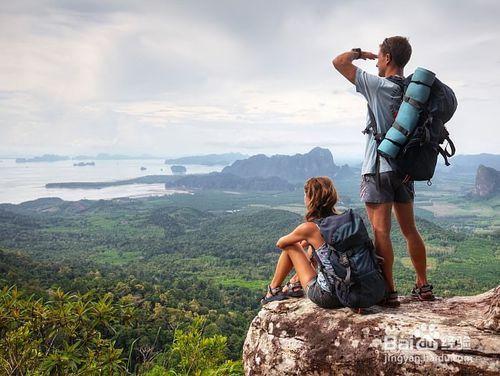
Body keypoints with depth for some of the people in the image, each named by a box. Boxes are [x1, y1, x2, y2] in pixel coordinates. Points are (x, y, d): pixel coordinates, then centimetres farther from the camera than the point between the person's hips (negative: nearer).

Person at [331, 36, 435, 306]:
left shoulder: (378, 86, -11)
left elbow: (339, 62, -8)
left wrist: (359, 53, 10)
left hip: (378, 169, -7)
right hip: (405, 168, 7)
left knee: (381, 232, -3)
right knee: (409, 229, 14)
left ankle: (388, 292, 0)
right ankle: (423, 287, 22)